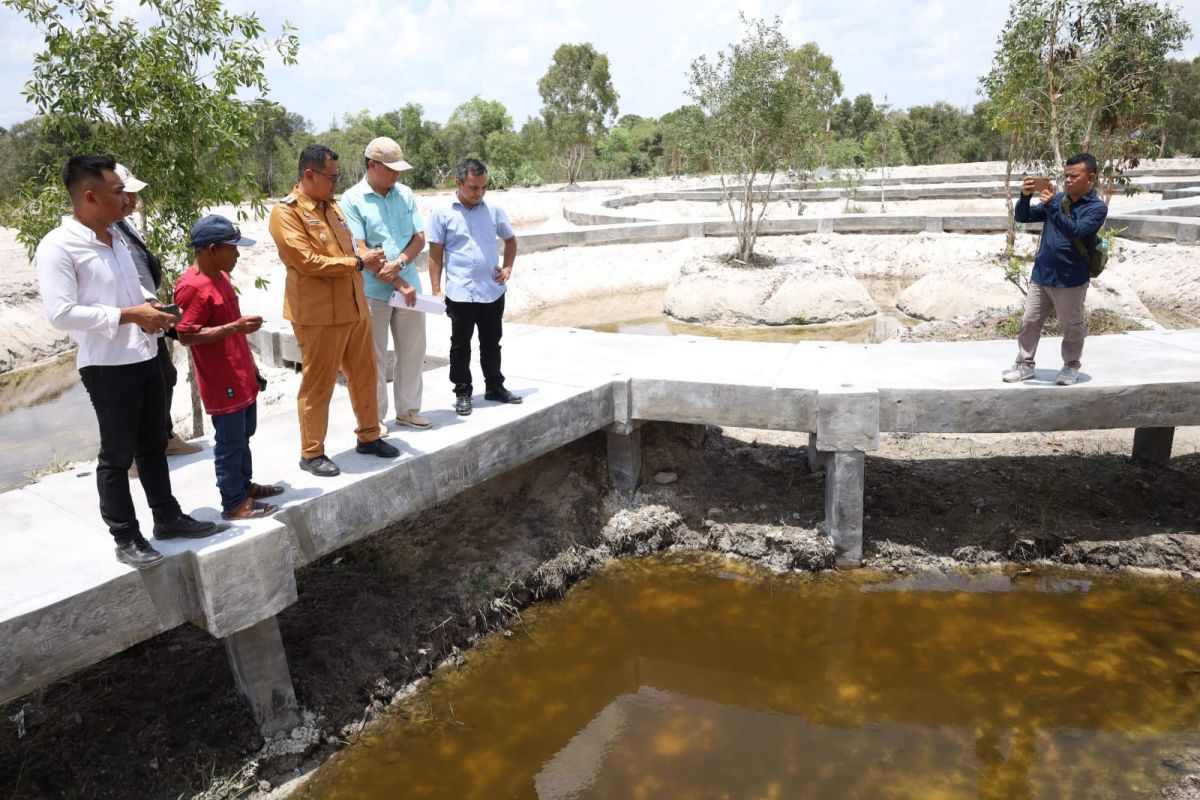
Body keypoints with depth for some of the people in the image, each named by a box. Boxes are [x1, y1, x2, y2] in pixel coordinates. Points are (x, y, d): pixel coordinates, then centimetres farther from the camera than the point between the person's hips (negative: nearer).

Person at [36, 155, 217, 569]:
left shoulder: (115, 236, 10)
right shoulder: (58, 247, -15)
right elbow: (62, 313, -22)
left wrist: (150, 304, 2)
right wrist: (130, 315, -21)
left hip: (145, 358, 8)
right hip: (107, 367, -8)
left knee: (153, 446, 18)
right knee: (117, 455, 5)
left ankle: (167, 517, 32)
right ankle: (126, 538, 18)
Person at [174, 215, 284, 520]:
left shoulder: (220, 277, 11)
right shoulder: (193, 287, -20)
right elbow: (186, 336, -23)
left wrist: (250, 364, 22)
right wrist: (236, 326, -26)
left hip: (240, 374, 10)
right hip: (221, 381, -9)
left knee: (244, 434, 20)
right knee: (230, 441, 0)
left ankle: (244, 484, 35)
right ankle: (234, 503, 10)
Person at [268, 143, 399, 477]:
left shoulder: (333, 205, 14)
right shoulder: (286, 212, -11)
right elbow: (307, 261, -20)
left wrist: (368, 261, 3)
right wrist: (358, 262, -17)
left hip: (354, 307, 8)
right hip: (318, 313, -8)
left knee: (364, 376, 15)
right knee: (317, 384, 1)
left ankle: (368, 436, 30)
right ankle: (311, 453, 13)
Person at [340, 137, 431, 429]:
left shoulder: (406, 195, 7)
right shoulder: (352, 199, -7)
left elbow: (420, 238, 5)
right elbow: (360, 251, -12)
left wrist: (399, 263, -16)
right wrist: (399, 284, -16)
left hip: (409, 288, 5)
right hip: (373, 292, -5)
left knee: (413, 353, 12)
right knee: (374, 358, 4)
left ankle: (408, 410, 28)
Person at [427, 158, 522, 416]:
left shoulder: (494, 211, 5)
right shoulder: (442, 214, -4)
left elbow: (510, 240, 19)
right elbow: (435, 254, -2)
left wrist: (508, 268, 7)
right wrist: (436, 289, -6)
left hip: (493, 291, 3)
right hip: (460, 294, -3)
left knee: (491, 343, 15)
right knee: (460, 346, 7)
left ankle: (495, 387, 28)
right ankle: (462, 393, 18)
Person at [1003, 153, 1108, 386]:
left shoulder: (1097, 208, -7)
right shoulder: (1057, 199, 7)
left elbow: (1075, 231, -23)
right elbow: (1022, 217, 5)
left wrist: (1052, 207, -29)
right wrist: (1025, 196, -14)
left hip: (1070, 280, -4)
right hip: (1041, 275, 5)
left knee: (1071, 327, 7)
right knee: (1029, 322, 7)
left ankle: (1071, 366, 25)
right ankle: (1025, 364, 18)